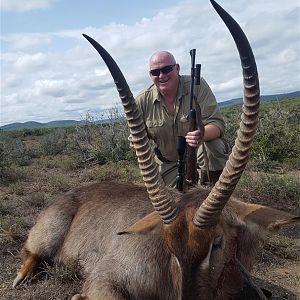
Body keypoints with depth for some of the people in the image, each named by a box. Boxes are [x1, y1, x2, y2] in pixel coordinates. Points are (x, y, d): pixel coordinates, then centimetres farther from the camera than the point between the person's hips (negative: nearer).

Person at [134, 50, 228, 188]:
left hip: (200, 152, -2)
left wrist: (202, 135, -46)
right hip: (170, 164, 3)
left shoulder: (197, 86, -18)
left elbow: (217, 123, -23)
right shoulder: (142, 102, -12)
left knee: (215, 146, -33)